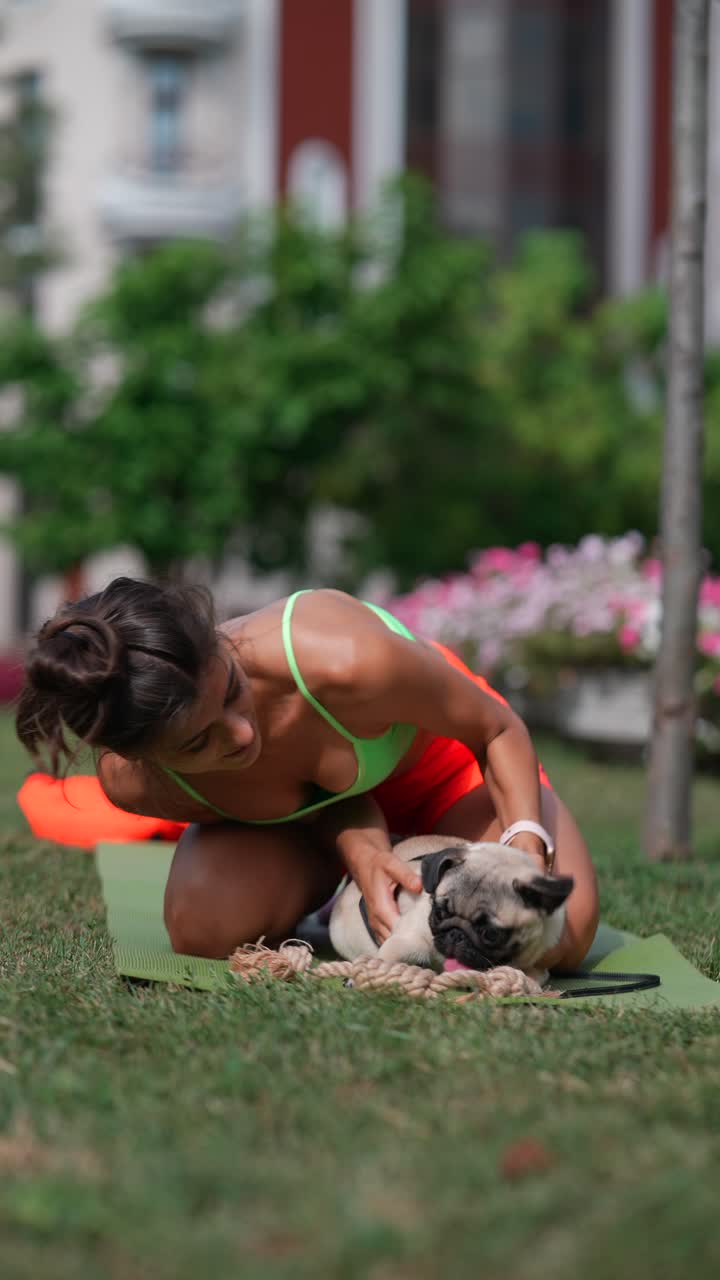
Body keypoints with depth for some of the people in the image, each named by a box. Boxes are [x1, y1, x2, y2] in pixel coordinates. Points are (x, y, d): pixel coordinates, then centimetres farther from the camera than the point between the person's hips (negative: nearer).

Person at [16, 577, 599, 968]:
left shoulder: (344, 662, -46)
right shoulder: (132, 782, -33)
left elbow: (500, 729, -25)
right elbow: (317, 791, -13)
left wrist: (527, 846, -38)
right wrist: (358, 846, -33)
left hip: (434, 747, -1)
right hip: (306, 803, 2)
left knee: (560, 938, -22)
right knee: (207, 931, -26)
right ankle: (328, 885, 10)